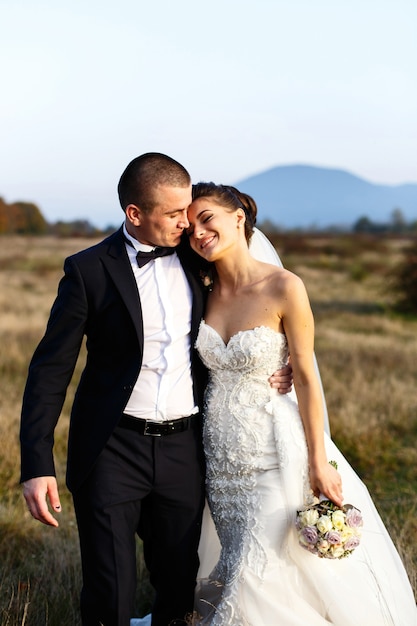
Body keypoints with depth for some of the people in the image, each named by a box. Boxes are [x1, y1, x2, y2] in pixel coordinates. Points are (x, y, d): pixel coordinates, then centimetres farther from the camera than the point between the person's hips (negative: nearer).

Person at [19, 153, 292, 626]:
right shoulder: (89, 270, -7)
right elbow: (51, 369, -7)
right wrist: (37, 466, -15)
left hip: (183, 447, 4)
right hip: (113, 449, -3)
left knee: (179, 588, 13)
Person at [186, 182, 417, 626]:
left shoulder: (283, 288, -16)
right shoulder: (204, 293, -1)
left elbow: (305, 376, -12)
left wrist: (318, 462, -11)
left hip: (272, 452, -5)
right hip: (222, 455, 5)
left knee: (263, 574, -1)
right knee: (243, 567, 16)